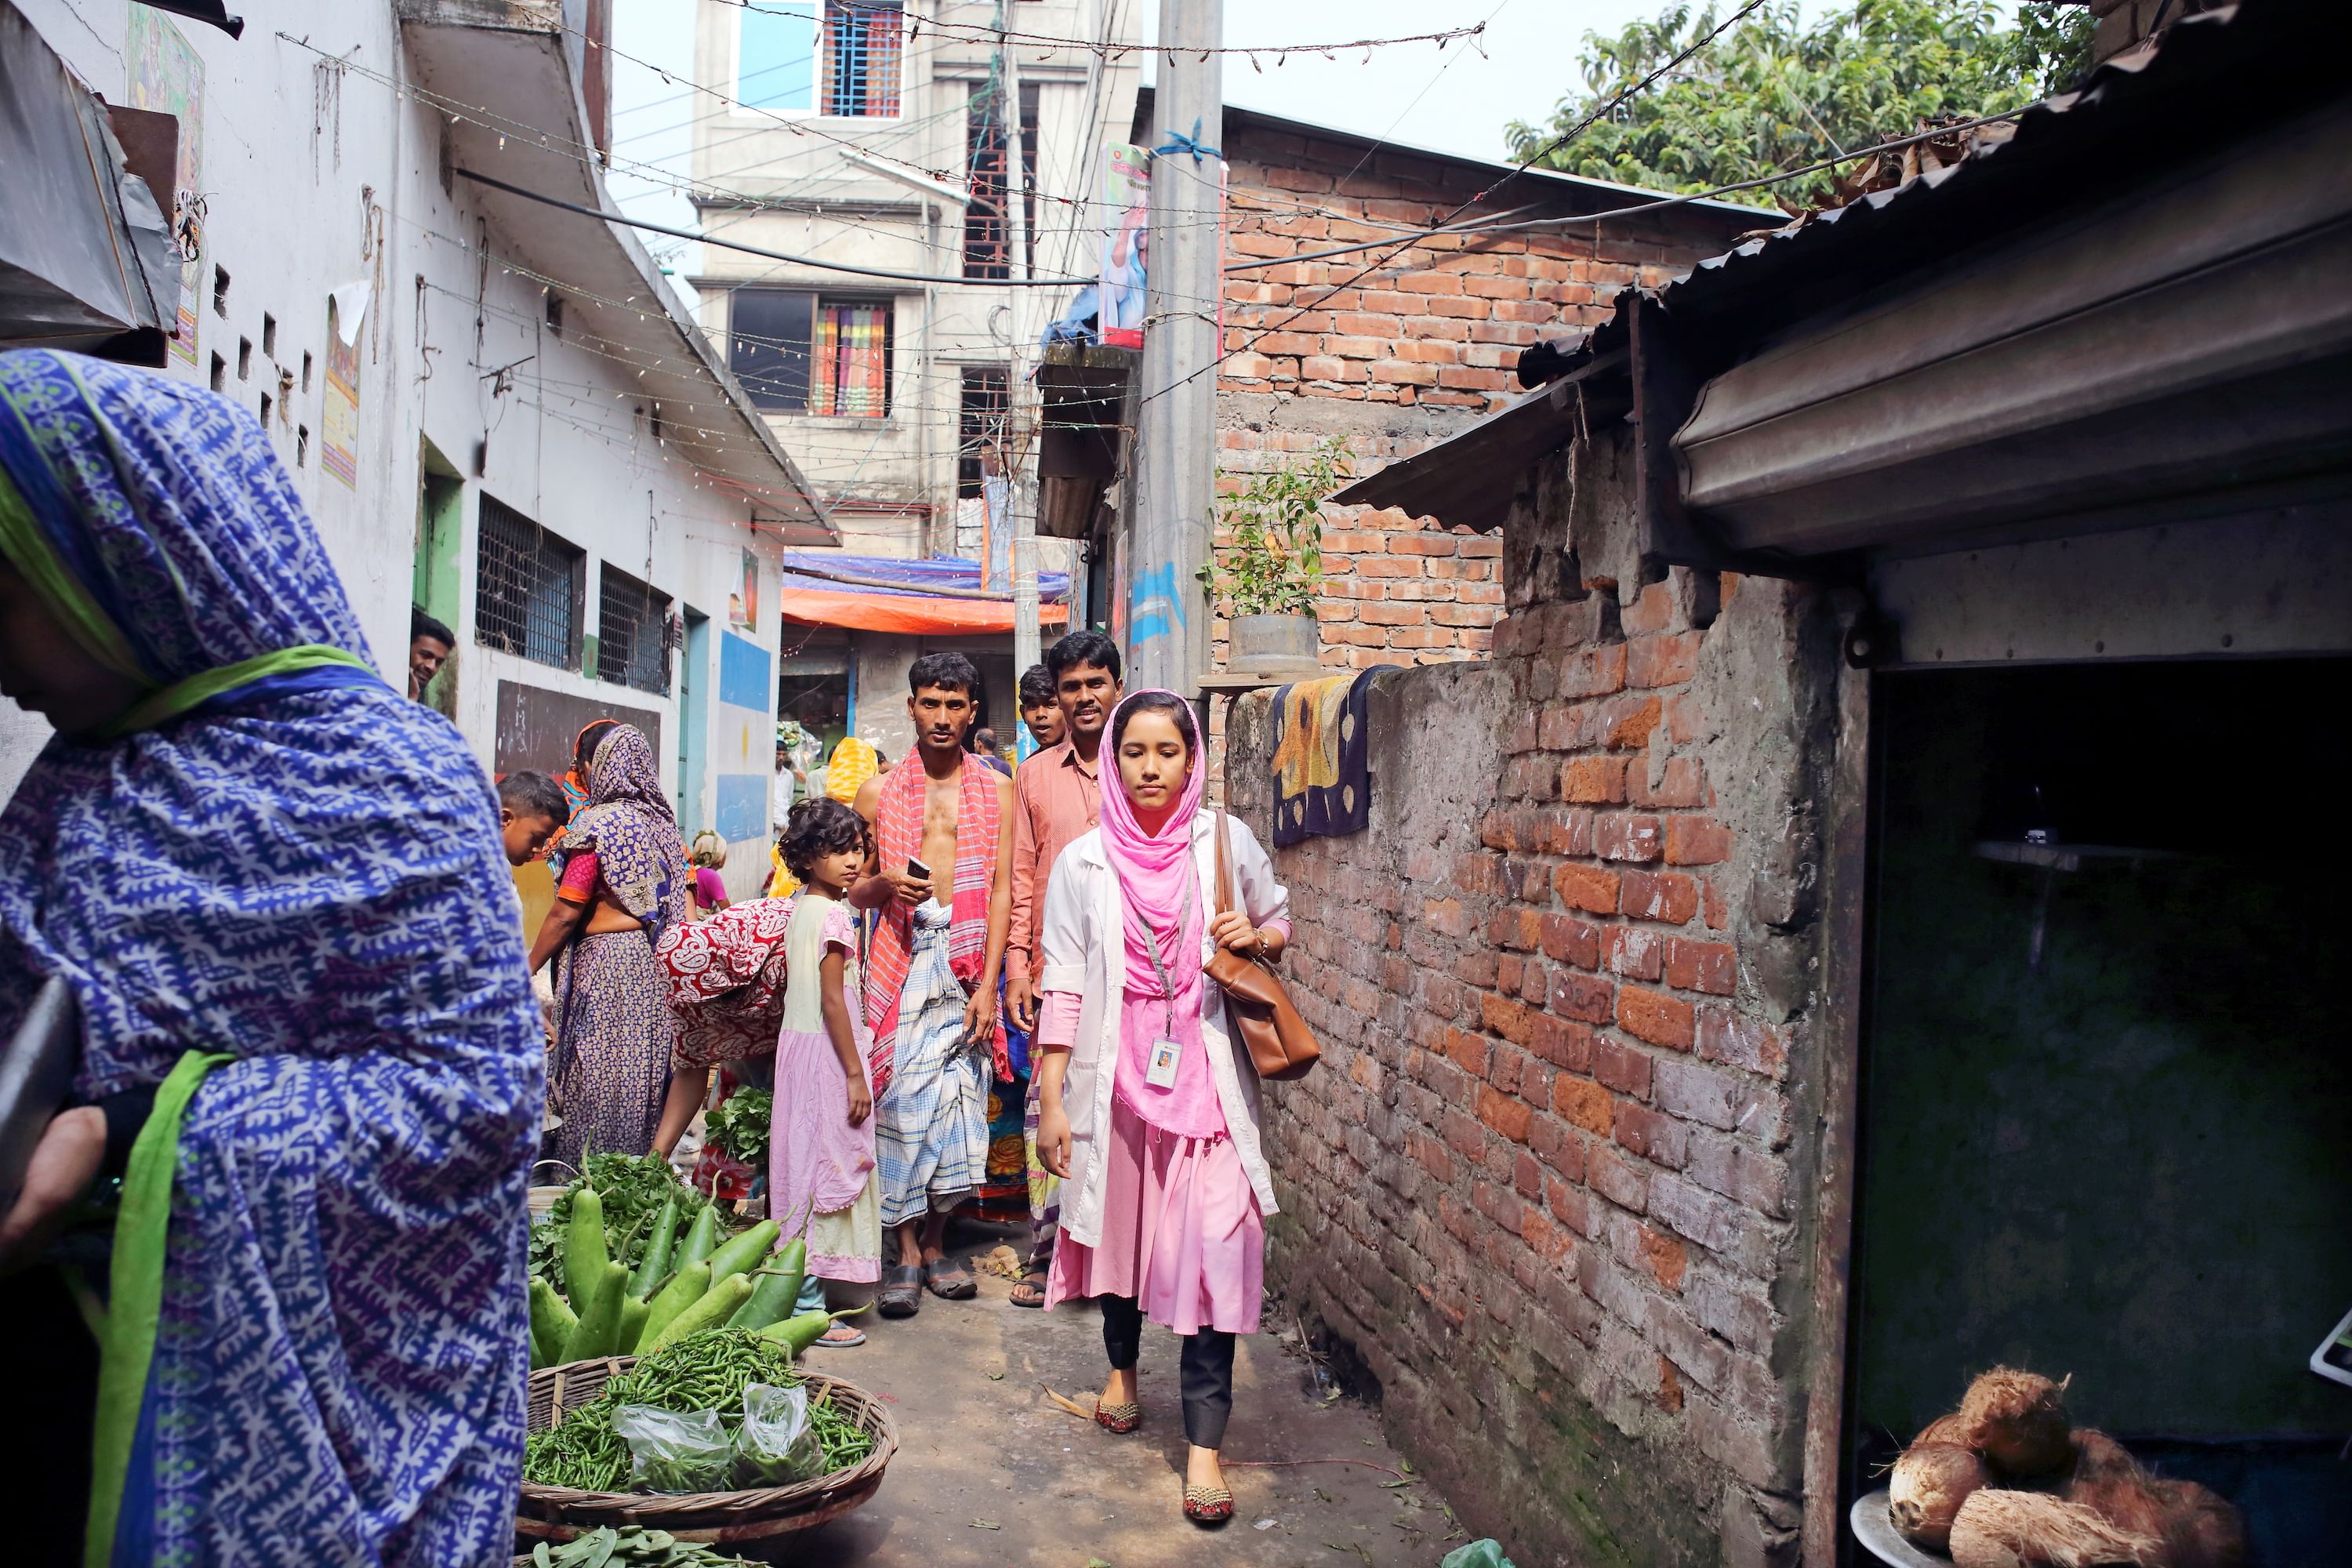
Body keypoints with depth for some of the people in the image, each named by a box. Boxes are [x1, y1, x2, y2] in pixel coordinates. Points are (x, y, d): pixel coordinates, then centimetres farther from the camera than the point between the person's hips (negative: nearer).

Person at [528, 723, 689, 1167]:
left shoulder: (599, 825, -11)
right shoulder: (663, 821, 9)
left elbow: (565, 914, -13)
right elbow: (679, 901, 11)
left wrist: (528, 968, -5)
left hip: (606, 960, -7)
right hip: (655, 962, 7)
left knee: (598, 1076, -2)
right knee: (645, 1065, 11)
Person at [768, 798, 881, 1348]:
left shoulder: (800, 906, 9)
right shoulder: (834, 916, -18)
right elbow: (833, 1001, -19)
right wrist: (855, 1073, -16)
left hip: (796, 1042, 9)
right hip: (826, 1053, -9)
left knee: (802, 1160, 15)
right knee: (825, 1165, -4)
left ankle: (791, 1289, 25)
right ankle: (807, 1305, 1)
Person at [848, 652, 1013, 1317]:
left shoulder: (996, 791, 8)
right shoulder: (879, 793, 9)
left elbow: (1002, 890, 2)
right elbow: (856, 894, 13)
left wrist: (988, 982, -6)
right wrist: (886, 882, -12)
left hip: (968, 959, 0)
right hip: (902, 958, 0)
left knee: (957, 1100, 1)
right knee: (902, 1095, -5)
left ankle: (934, 1245, 13)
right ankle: (905, 1252, 2)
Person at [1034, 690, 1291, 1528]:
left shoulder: (1226, 841, 0)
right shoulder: (1084, 861, 0)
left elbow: (1282, 927, 14)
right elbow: (1063, 986, 0)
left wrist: (1255, 937, -10)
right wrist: (1050, 1101, -2)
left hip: (1205, 1073, -1)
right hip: (1116, 1072, 1)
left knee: (1212, 1243, -9)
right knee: (1118, 1220, 16)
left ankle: (1204, 1443, -2)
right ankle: (1122, 1366, 44)